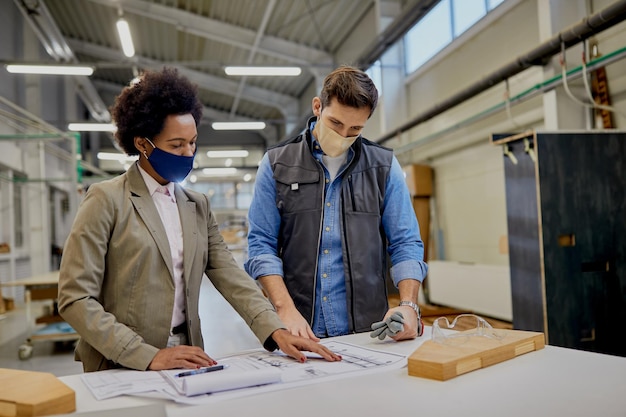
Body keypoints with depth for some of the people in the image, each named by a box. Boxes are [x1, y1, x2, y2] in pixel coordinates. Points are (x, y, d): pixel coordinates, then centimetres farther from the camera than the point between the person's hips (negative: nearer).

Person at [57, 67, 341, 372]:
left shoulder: (198, 206, 10)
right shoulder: (106, 200, -5)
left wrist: (276, 332, -12)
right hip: (121, 370, -2)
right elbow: (75, 298, -10)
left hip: (183, 366, 3)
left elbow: (228, 275, 2)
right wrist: (149, 357, -18)